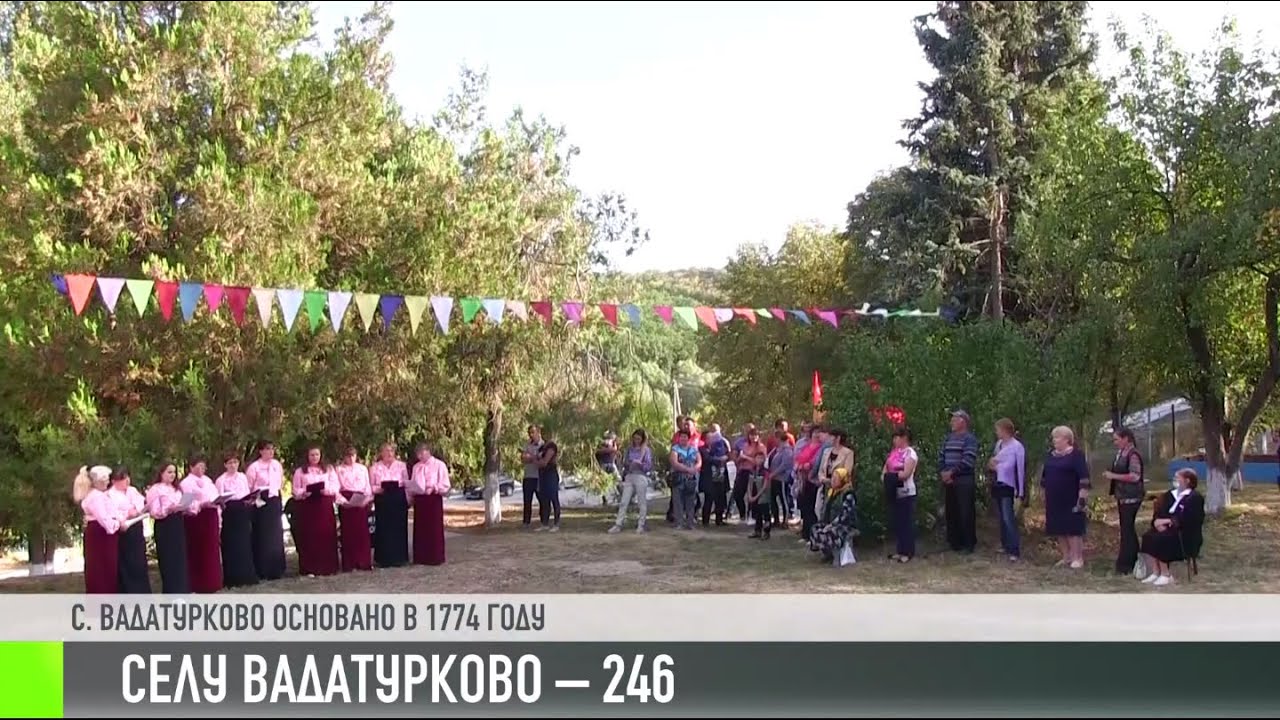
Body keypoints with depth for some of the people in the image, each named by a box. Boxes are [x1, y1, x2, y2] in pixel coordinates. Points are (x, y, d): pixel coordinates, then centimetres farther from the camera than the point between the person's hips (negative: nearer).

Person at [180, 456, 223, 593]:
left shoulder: (207, 480, 16)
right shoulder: (186, 483, -8)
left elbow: (215, 495, 16)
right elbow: (187, 504, -16)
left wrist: (218, 502, -4)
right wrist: (202, 505, -28)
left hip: (210, 517, 7)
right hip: (196, 518, -7)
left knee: (211, 549, 11)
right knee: (198, 552, -2)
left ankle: (211, 582, 20)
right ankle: (199, 584, 4)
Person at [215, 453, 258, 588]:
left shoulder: (243, 477, 12)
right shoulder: (221, 480, -2)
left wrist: (250, 500, -6)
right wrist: (222, 503, -26)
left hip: (243, 511, 4)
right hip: (230, 512, -4)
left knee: (245, 544, 5)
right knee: (232, 545, -3)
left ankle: (247, 575, 12)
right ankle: (233, 578, 3)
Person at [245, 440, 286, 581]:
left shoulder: (277, 465, 8)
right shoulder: (254, 467, -8)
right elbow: (248, 487, -7)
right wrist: (252, 499, -14)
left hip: (275, 502, 5)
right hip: (261, 503, -5)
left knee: (276, 536, 6)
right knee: (262, 537, -2)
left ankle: (276, 570, 14)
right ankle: (262, 572, 4)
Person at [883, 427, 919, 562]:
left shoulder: (910, 453, -11)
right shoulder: (894, 452, 13)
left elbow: (906, 473, -20)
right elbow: (886, 469, 13)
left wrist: (891, 475, -9)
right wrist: (886, 476, -8)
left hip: (906, 493, -8)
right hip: (894, 493, 8)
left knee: (907, 522, -1)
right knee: (896, 522, 11)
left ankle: (908, 552, 5)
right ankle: (900, 550, 20)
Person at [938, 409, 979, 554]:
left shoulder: (969, 439, -8)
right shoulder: (948, 439, 16)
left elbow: (968, 461, -18)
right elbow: (941, 458, 13)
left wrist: (951, 472, -15)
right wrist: (942, 473, -5)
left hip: (964, 481, -7)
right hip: (948, 481, 7)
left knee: (966, 513, -4)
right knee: (951, 513, 9)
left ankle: (969, 544, 2)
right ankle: (954, 542, 18)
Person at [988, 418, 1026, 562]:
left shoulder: (1017, 446, -15)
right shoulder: (999, 444, 7)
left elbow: (1020, 469, -15)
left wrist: (1020, 492, -17)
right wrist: (990, 464, -5)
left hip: (1008, 486, -7)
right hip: (997, 485, 7)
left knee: (1009, 518, -11)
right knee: (1002, 518, 12)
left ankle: (1015, 551, -10)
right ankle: (1005, 545, 21)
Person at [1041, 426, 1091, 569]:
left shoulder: (1076, 454, -9)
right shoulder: (1051, 455, 12)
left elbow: (1084, 477, -15)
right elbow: (1045, 476, 20)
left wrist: (1082, 497, -20)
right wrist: (1045, 496, 18)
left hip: (1071, 500, -7)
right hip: (1055, 500, 7)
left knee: (1073, 528, -3)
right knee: (1059, 529, 8)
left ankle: (1078, 558, 3)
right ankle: (1066, 557, 17)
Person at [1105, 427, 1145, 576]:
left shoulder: (1133, 455, -14)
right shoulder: (1120, 454, 12)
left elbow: (1134, 476, -21)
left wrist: (1114, 476, -18)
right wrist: (1110, 475, 10)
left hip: (1131, 498, -9)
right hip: (1122, 497, 9)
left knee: (1127, 530, -8)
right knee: (1128, 530, 15)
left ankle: (1125, 565, -5)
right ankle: (1133, 561, 23)